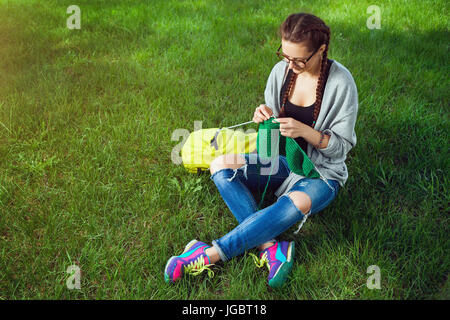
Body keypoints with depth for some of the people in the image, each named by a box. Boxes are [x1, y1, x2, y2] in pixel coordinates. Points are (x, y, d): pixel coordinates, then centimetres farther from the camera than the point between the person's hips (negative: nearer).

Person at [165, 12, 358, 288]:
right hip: (284, 160, 6)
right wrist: (265, 117, -15)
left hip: (323, 172, -5)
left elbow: (341, 145, -12)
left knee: (299, 202, -40)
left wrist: (304, 131, -28)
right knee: (220, 164, -18)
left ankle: (211, 254, -33)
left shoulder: (341, 82, -17)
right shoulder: (281, 70, -3)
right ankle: (271, 247, -31)